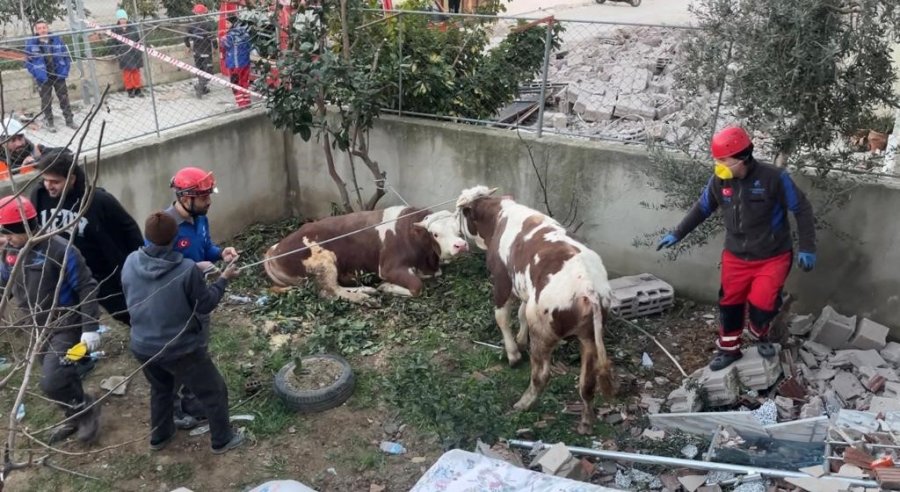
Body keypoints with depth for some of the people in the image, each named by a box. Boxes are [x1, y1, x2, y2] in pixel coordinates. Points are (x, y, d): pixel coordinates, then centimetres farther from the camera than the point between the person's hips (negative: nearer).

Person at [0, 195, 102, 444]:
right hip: (39, 327, 8)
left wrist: (90, 328, -23)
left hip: (67, 325, -8)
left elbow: (87, 287, -21)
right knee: (57, 377, 18)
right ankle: (76, 417, 40)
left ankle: (86, 408, 12)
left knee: (51, 382, -16)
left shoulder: (59, 250, -25)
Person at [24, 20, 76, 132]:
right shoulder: (31, 43, -8)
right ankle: (49, 122, 19)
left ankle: (69, 120, 24)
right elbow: (28, 62, -2)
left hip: (59, 76, 2)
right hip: (44, 78, -2)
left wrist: (65, 71, -2)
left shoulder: (57, 39, -3)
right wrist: (37, 75, -10)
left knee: (64, 99, 11)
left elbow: (66, 55, 5)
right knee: (46, 101, 7)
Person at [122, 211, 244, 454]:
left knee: (160, 389, 33)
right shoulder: (186, 269, -27)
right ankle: (222, 440, 33)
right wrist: (223, 279, 1)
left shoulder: (131, 262, -10)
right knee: (214, 391, 18)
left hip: (142, 347, 6)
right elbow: (205, 305, -12)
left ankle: (159, 436, 50)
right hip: (180, 349, -5)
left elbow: (130, 299, 7)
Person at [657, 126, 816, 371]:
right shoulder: (719, 181, -9)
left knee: (761, 304, -9)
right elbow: (702, 209, 8)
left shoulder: (774, 177, -21)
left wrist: (807, 248, -10)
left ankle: (761, 335, 26)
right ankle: (728, 349, 32)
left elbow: (802, 209, -10)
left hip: (772, 258, -3)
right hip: (736, 257, 4)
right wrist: (677, 233, 12)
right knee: (729, 304, 9)